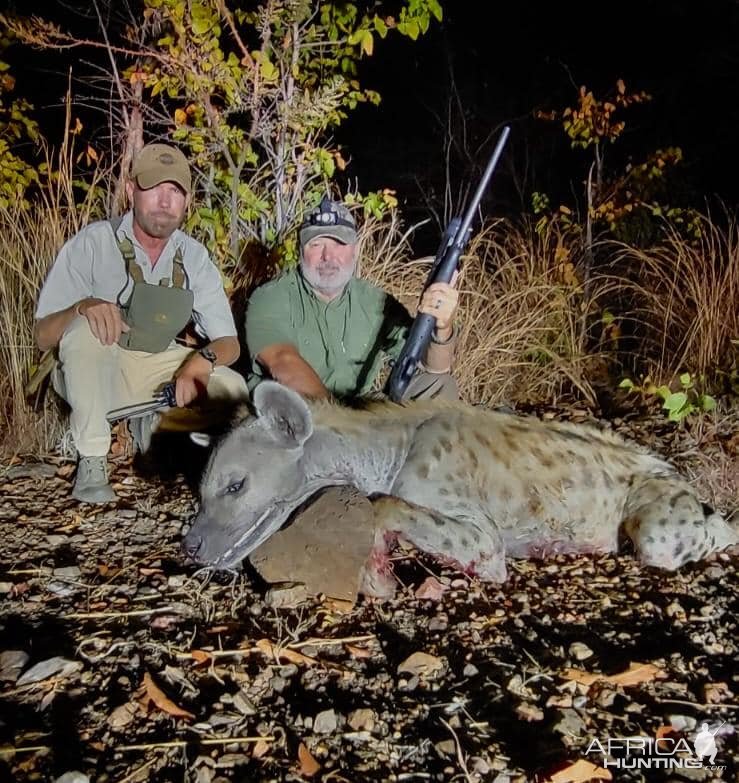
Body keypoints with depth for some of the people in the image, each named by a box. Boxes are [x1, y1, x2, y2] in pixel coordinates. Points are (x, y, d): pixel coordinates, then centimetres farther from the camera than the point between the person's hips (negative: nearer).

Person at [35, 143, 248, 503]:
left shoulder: (194, 257, -7)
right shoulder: (93, 243, -16)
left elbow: (229, 343, -7)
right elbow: (43, 335, -16)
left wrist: (203, 359, -31)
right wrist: (82, 307, -38)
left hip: (157, 369, 3)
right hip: (93, 371, -3)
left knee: (233, 390, -21)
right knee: (86, 330, -35)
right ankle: (92, 460, -20)